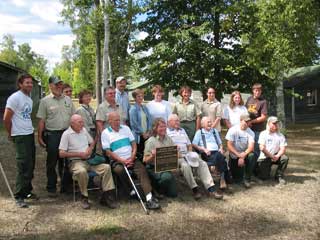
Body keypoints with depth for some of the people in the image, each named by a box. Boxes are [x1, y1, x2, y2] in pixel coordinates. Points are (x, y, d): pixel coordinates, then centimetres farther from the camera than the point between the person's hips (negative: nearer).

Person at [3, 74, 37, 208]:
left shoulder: (29, 99, 13)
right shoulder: (15, 97, -12)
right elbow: (6, 118, -12)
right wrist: (10, 134, -3)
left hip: (30, 135, 8)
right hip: (21, 137, -8)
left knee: (30, 165, 14)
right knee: (23, 166, -6)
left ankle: (27, 191, 27)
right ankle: (19, 196, 4)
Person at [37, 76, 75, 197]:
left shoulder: (68, 99, 9)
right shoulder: (45, 101, -2)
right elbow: (41, 121, -2)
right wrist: (39, 137, -5)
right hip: (52, 135, -3)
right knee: (52, 162, 5)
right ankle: (51, 188, 16)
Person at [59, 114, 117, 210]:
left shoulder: (84, 130, 15)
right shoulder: (66, 134, -3)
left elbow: (92, 142, 27)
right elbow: (61, 153, -8)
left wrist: (90, 149, 3)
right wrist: (79, 154, -12)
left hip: (89, 159, 6)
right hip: (76, 161, -5)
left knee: (106, 167, -18)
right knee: (82, 171, -39)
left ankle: (106, 196, -13)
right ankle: (84, 197, -17)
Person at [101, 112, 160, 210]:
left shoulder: (125, 128, 14)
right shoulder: (105, 133, 2)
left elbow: (134, 144, 11)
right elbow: (108, 152, -5)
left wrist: (132, 158, -6)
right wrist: (122, 160, -15)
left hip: (131, 159, 3)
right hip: (117, 161, -2)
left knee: (142, 168, -25)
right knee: (120, 170, -35)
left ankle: (149, 198, -35)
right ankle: (133, 193, -15)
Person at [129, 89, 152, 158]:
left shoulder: (145, 108, 12)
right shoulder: (133, 109, -8)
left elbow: (149, 120, 11)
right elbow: (134, 123, -12)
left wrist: (148, 132, -1)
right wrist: (142, 133, -9)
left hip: (146, 135, 6)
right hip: (138, 136, -6)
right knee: (139, 153, -1)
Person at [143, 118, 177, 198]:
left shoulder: (168, 139, 6)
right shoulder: (151, 141, -9)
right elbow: (146, 160, -10)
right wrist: (152, 156, -31)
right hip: (154, 168, -5)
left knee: (173, 194, 0)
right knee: (167, 176, -35)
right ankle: (156, 187, -4)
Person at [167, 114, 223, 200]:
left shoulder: (182, 130, 27)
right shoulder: (166, 131, 4)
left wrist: (190, 153, 9)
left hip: (187, 155, 6)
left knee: (203, 163, -14)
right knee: (185, 165, -36)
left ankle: (211, 188, -21)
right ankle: (194, 189, -25)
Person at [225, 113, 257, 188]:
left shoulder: (250, 132, -8)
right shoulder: (233, 130, -12)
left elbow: (251, 147, -18)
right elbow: (229, 146, -15)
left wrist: (243, 156, -32)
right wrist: (238, 155, -24)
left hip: (245, 154, 2)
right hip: (234, 156, -2)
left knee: (252, 156, -33)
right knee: (237, 179, -7)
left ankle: (247, 179, -17)